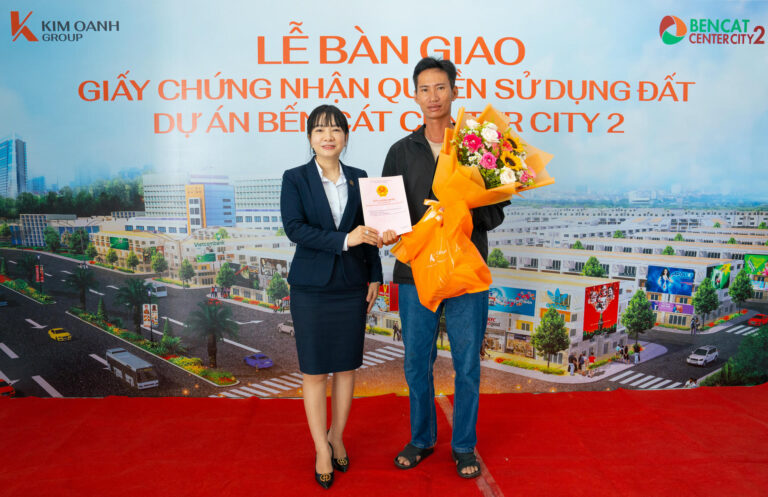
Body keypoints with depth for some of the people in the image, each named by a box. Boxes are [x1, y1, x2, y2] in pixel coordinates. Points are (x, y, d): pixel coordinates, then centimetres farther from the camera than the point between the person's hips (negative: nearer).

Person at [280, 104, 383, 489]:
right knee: (315, 371, 4)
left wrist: (374, 277, 6)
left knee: (346, 367, 10)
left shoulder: (358, 179, 7)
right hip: (311, 287, -2)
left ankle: (337, 437, 29)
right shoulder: (294, 179, -2)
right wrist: (343, 239, -23)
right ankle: (321, 450, 20)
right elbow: (294, 228, -14)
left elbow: (368, 231, 10)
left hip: (352, 285, 3)